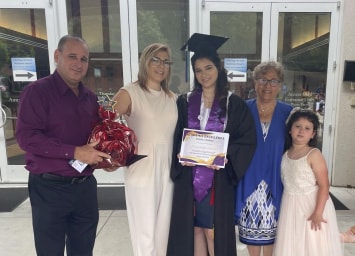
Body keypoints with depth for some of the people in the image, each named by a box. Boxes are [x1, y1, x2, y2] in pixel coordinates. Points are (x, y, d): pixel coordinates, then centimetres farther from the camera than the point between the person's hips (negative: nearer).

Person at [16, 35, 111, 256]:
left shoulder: (90, 97, 10)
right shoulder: (37, 91, -9)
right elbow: (26, 136, -19)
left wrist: (105, 156, -1)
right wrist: (74, 152, -24)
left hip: (85, 186, 6)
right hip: (50, 188, -5)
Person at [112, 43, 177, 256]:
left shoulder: (172, 98, 10)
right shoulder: (129, 93, -5)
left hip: (168, 172, 5)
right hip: (142, 171, -4)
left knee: (163, 231, 16)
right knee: (145, 234, 7)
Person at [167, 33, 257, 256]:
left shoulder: (234, 104, -2)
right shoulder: (185, 102, 4)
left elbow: (249, 140, -4)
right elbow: (175, 137, 6)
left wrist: (226, 156, -18)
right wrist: (180, 154, -13)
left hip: (217, 178, -2)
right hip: (189, 177, 3)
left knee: (212, 231, 5)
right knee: (195, 229, 12)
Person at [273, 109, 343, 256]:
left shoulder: (314, 154, -15)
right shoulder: (285, 155, 2)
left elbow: (324, 185, -17)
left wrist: (318, 212, -22)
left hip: (311, 204, -5)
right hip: (290, 206, 6)